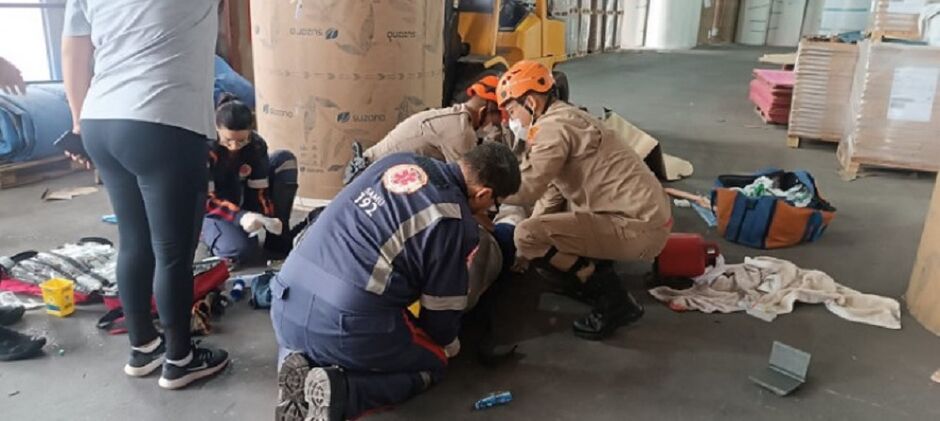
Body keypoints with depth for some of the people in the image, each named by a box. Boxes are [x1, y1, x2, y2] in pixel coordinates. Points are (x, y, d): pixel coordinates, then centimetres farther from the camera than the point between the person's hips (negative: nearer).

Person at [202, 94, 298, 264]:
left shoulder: (257, 145, -15)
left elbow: (259, 190, -13)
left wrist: (269, 218, -33)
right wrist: (239, 216, -43)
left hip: (241, 202, 5)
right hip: (212, 210, -5)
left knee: (285, 159, -15)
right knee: (241, 250, -37)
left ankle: (278, 237, -12)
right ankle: (207, 231, 2)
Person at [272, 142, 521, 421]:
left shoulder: (401, 160, 11)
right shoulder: (457, 223, -8)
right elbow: (443, 306, 2)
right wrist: (449, 342, 26)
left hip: (286, 306, 7)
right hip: (347, 329, -7)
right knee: (433, 363, 19)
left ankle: (300, 370, 8)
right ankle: (342, 390, -4)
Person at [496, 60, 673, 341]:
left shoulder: (553, 127, -15)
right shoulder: (565, 117, 15)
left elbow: (525, 191, -22)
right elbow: (551, 190, 15)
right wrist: (530, 252, 9)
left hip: (640, 226, -10)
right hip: (642, 215, 10)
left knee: (527, 236, -18)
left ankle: (613, 302, -7)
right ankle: (595, 275, 15)